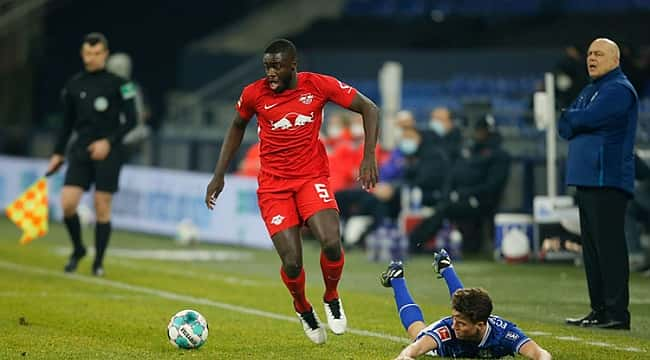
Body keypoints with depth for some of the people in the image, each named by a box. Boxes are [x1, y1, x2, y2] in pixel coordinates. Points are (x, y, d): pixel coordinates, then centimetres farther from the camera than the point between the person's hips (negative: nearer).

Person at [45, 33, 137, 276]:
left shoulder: (118, 84, -3)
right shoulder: (73, 85, 8)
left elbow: (131, 120, -4)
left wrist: (109, 142, -15)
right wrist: (58, 153, 12)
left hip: (108, 153, -3)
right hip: (80, 151, 3)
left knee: (102, 208, -2)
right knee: (67, 203, -9)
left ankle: (99, 261, 10)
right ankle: (78, 249, 14)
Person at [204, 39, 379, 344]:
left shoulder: (319, 86, -9)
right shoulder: (254, 94, -5)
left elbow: (369, 109, -3)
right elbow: (237, 127, 15)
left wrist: (369, 157, -13)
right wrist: (219, 175, 12)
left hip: (312, 178, 0)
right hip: (273, 185, 0)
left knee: (331, 244, -24)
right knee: (292, 261, -13)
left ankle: (331, 298, 9)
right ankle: (303, 308, 21)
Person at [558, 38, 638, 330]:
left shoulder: (619, 89, -8)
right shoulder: (589, 91, 22)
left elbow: (589, 118, -19)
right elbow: (565, 127, 17)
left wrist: (570, 117, 2)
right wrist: (576, 121, -4)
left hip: (608, 179, -10)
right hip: (586, 179, 10)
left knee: (609, 246, -11)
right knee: (591, 247, 10)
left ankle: (617, 313, -12)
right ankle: (600, 310, 14)